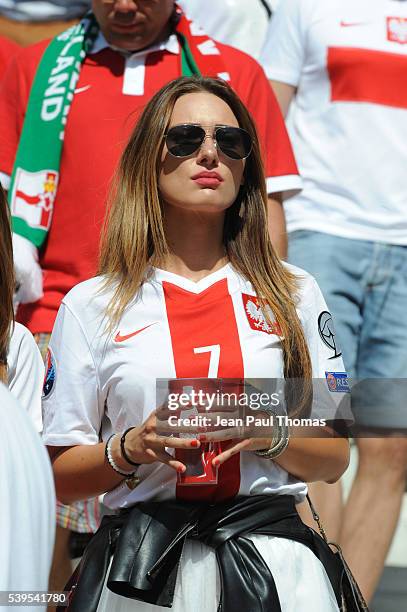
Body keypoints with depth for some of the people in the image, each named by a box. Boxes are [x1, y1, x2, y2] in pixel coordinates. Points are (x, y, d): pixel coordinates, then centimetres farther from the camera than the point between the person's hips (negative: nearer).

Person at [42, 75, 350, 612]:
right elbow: (58, 478, 4)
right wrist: (130, 450, -14)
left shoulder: (294, 295, 9)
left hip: (274, 561, 1)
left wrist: (269, 435, -10)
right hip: (142, 565, -1)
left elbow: (334, 460, 9)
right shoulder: (91, 306, 5)